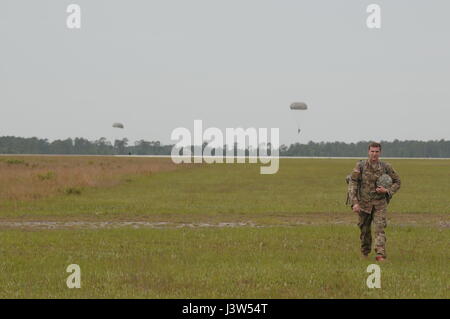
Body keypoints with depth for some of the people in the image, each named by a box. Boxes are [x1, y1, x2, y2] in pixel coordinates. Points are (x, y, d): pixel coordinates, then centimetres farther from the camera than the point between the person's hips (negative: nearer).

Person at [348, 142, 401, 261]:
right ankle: (365, 254, 31)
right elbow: (353, 184, -6)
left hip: (379, 203, -1)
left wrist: (387, 191, -11)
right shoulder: (360, 166, -5)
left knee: (380, 229, -14)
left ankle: (380, 255, -21)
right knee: (365, 230, 12)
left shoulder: (386, 167, -2)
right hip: (364, 203, 1)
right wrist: (354, 202, -16)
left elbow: (397, 182, 8)